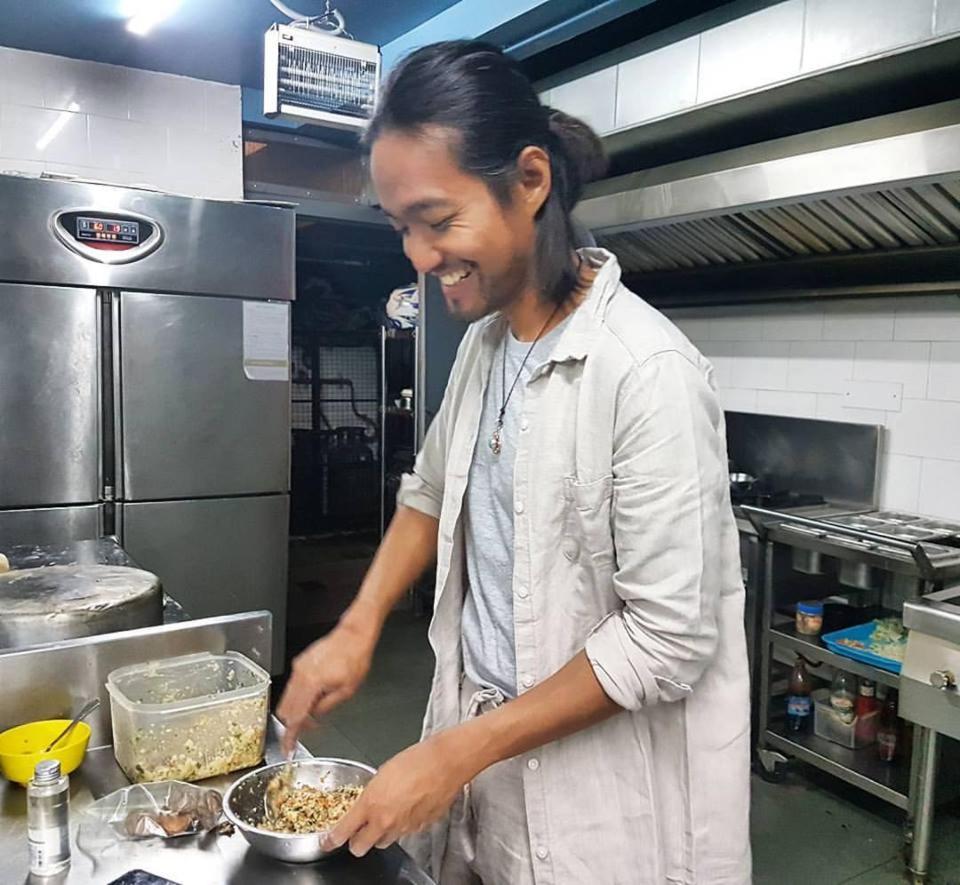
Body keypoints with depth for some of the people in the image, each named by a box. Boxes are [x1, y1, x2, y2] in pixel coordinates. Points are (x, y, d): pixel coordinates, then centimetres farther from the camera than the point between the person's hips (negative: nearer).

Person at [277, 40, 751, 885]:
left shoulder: (648, 371, -24)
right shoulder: (482, 344, 0)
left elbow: (669, 638, -23)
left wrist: (461, 750, -19)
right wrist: (358, 628, 2)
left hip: (608, 795, -6)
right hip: (480, 737, 6)